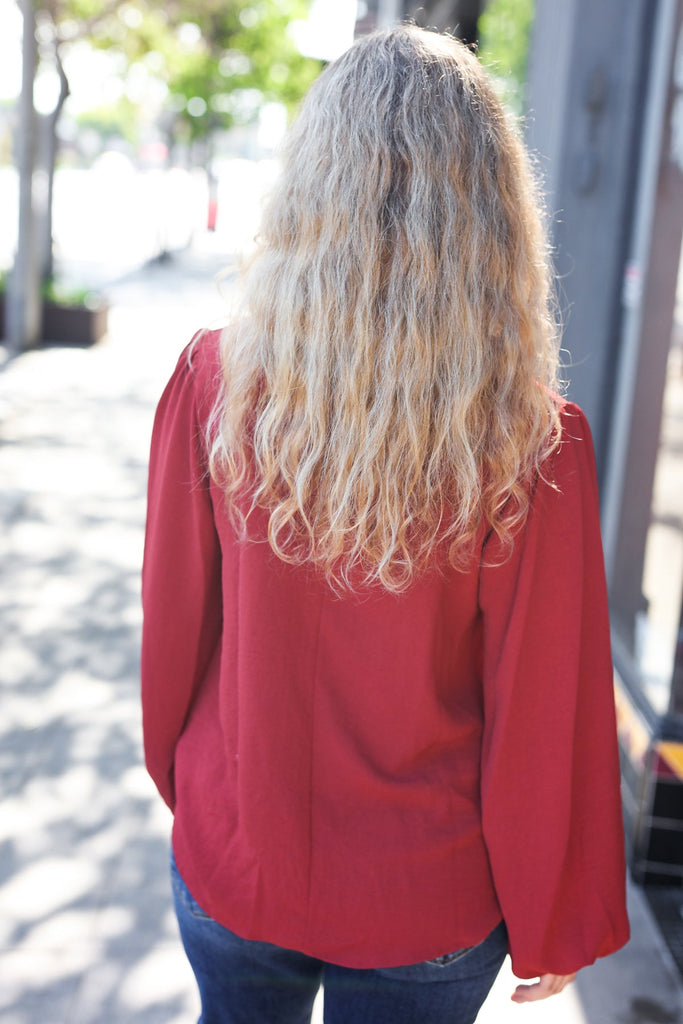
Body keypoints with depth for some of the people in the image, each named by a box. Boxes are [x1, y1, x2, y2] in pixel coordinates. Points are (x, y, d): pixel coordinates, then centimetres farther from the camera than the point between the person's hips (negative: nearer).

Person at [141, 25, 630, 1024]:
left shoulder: (213, 385, -17)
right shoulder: (534, 447, -22)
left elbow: (174, 622, -5)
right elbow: (542, 718, -14)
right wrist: (552, 928, 2)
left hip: (231, 867, 2)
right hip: (427, 910, -1)